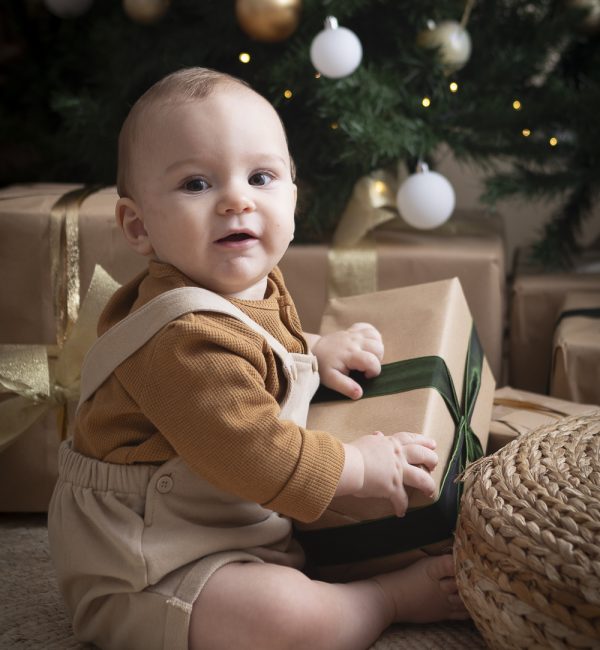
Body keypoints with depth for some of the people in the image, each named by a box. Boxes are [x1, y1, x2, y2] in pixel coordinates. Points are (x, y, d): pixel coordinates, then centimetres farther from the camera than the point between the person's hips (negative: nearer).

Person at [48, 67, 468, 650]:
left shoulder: (255, 286, 2)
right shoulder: (189, 339, -31)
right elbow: (255, 456, -31)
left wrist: (313, 350, 8)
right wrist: (358, 465, -17)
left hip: (240, 524, 11)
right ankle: (390, 597, -8)